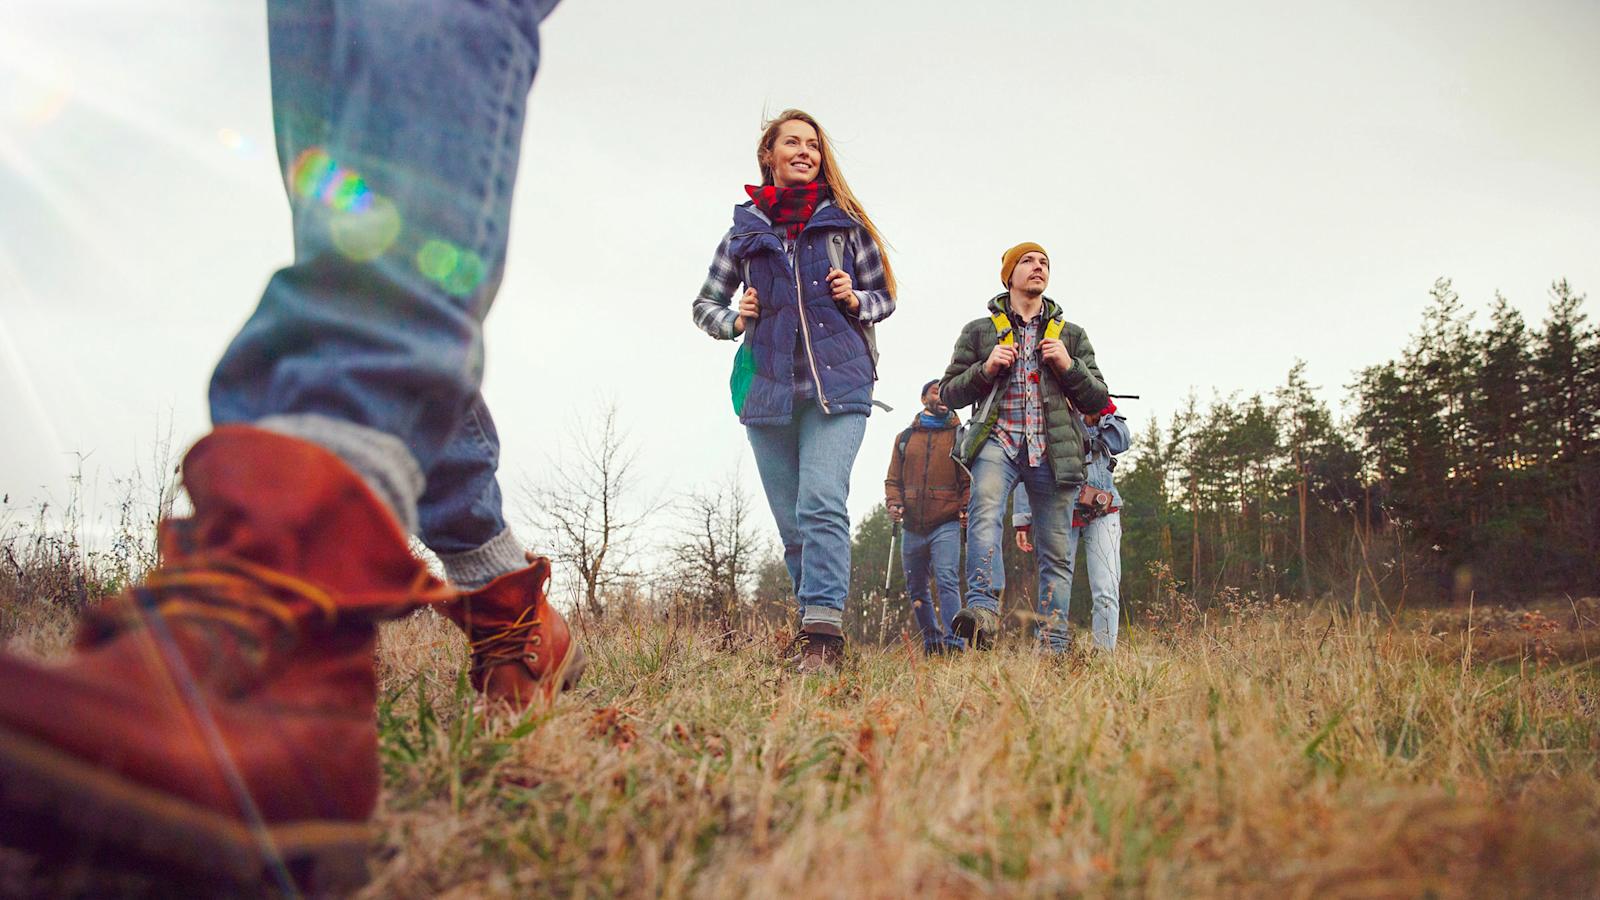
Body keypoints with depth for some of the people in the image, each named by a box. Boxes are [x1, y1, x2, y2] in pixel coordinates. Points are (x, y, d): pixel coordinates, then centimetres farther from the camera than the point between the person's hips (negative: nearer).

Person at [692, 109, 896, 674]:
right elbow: (704, 304, 21)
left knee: (821, 505, -21)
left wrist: (855, 300, -5)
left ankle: (822, 635, -24)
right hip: (768, 389, 3)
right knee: (792, 523, 5)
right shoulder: (745, 230, 13)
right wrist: (735, 320, 0)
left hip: (838, 384, -2)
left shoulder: (845, 223, 11)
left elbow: (885, 297, 17)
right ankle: (817, 629, 17)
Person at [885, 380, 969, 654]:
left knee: (947, 579, -21)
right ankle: (931, 644, 24)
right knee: (916, 589, 10)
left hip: (946, 524, -4)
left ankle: (953, 644, -23)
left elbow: (970, 480, 4)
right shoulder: (905, 437, 16)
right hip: (913, 527, 4)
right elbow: (893, 480, 17)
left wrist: (967, 509, -12)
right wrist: (893, 503, -3)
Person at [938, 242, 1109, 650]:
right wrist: (985, 369, -4)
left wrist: (1069, 367, -1)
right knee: (985, 516, -32)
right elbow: (949, 393, 14)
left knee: (1056, 552, -1)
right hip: (997, 440, -2)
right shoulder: (979, 330, 17)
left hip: (1052, 448, 2)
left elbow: (1098, 398, 17)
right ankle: (983, 609, -43)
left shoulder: (1072, 335, 22)